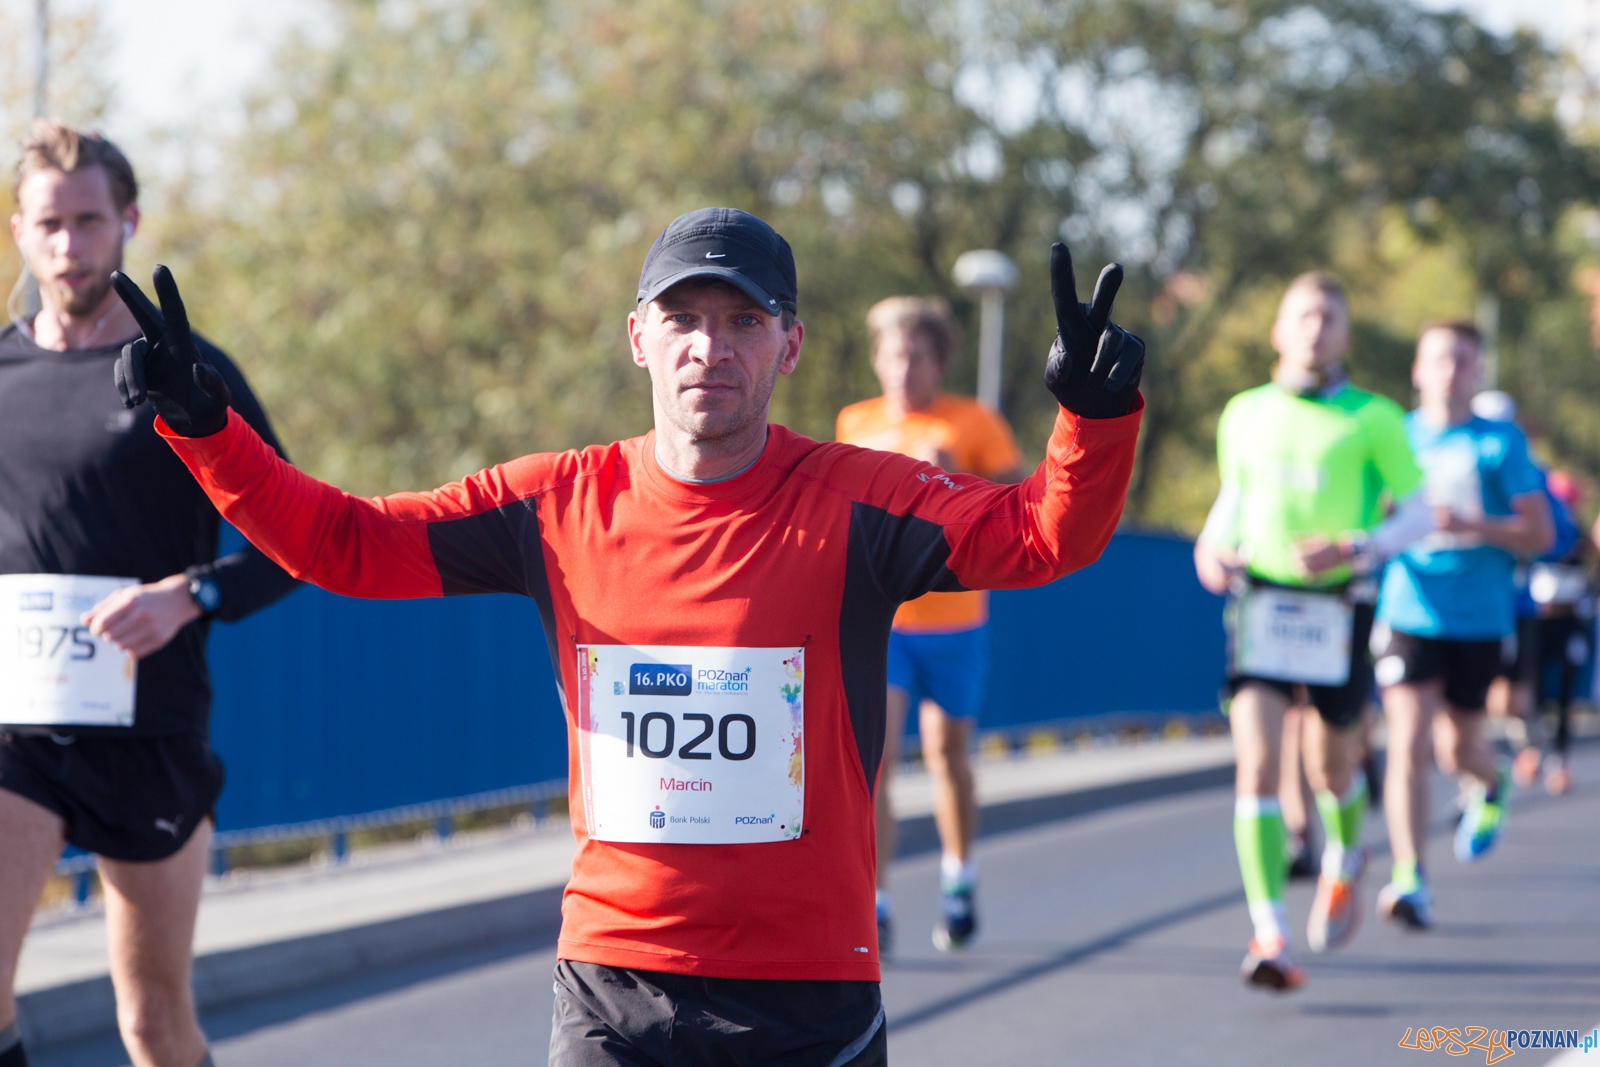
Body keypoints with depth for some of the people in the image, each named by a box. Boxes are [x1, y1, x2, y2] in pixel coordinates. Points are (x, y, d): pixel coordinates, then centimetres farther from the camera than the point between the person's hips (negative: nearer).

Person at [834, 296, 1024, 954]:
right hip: (878, 620, 0)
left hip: (954, 621, 0)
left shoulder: (976, 424, -3)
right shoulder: (857, 424, 5)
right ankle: (874, 908, -17)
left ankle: (959, 877, 39)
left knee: (948, 755, 15)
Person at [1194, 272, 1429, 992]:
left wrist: (1358, 549, -17)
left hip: (1338, 606, -1)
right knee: (1258, 764, -14)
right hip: (1258, 603, 1)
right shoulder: (1244, 415, 9)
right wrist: (1213, 545, 4)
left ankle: (1344, 863, 48)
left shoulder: (1374, 420, 0)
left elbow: (1416, 513, 0)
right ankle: (1270, 937, -18)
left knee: (1330, 768, 12)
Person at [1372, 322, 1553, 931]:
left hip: (1479, 620, 0)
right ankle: (1409, 880, -15)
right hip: (1407, 614, 0)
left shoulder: (1501, 443, 1)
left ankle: (1491, 785, 48)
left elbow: (1539, 535, -3)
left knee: (1458, 750, 11)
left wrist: (1472, 526, -18)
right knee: (1409, 744, -14)